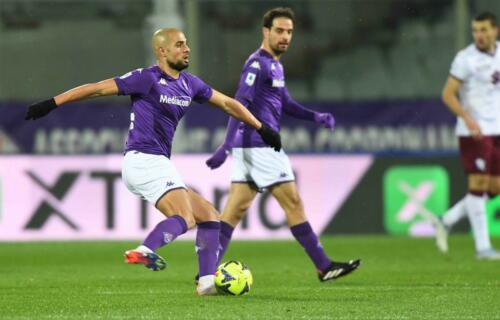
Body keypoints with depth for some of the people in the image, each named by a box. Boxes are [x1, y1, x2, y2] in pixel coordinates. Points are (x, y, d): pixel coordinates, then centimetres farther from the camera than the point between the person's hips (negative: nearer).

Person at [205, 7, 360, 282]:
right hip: (259, 145, -10)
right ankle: (324, 267, 4)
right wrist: (227, 145, -28)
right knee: (293, 204, -3)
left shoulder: (275, 65, 19)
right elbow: (241, 104, -20)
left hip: (249, 148, 10)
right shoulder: (257, 64, -12)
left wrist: (315, 117, 12)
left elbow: (285, 103, 27)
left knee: (235, 209, 5)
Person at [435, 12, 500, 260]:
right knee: (478, 184, -8)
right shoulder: (466, 58, -9)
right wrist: (468, 119, -24)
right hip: (473, 132, -7)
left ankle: (446, 222, 19)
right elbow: (447, 94, -11)